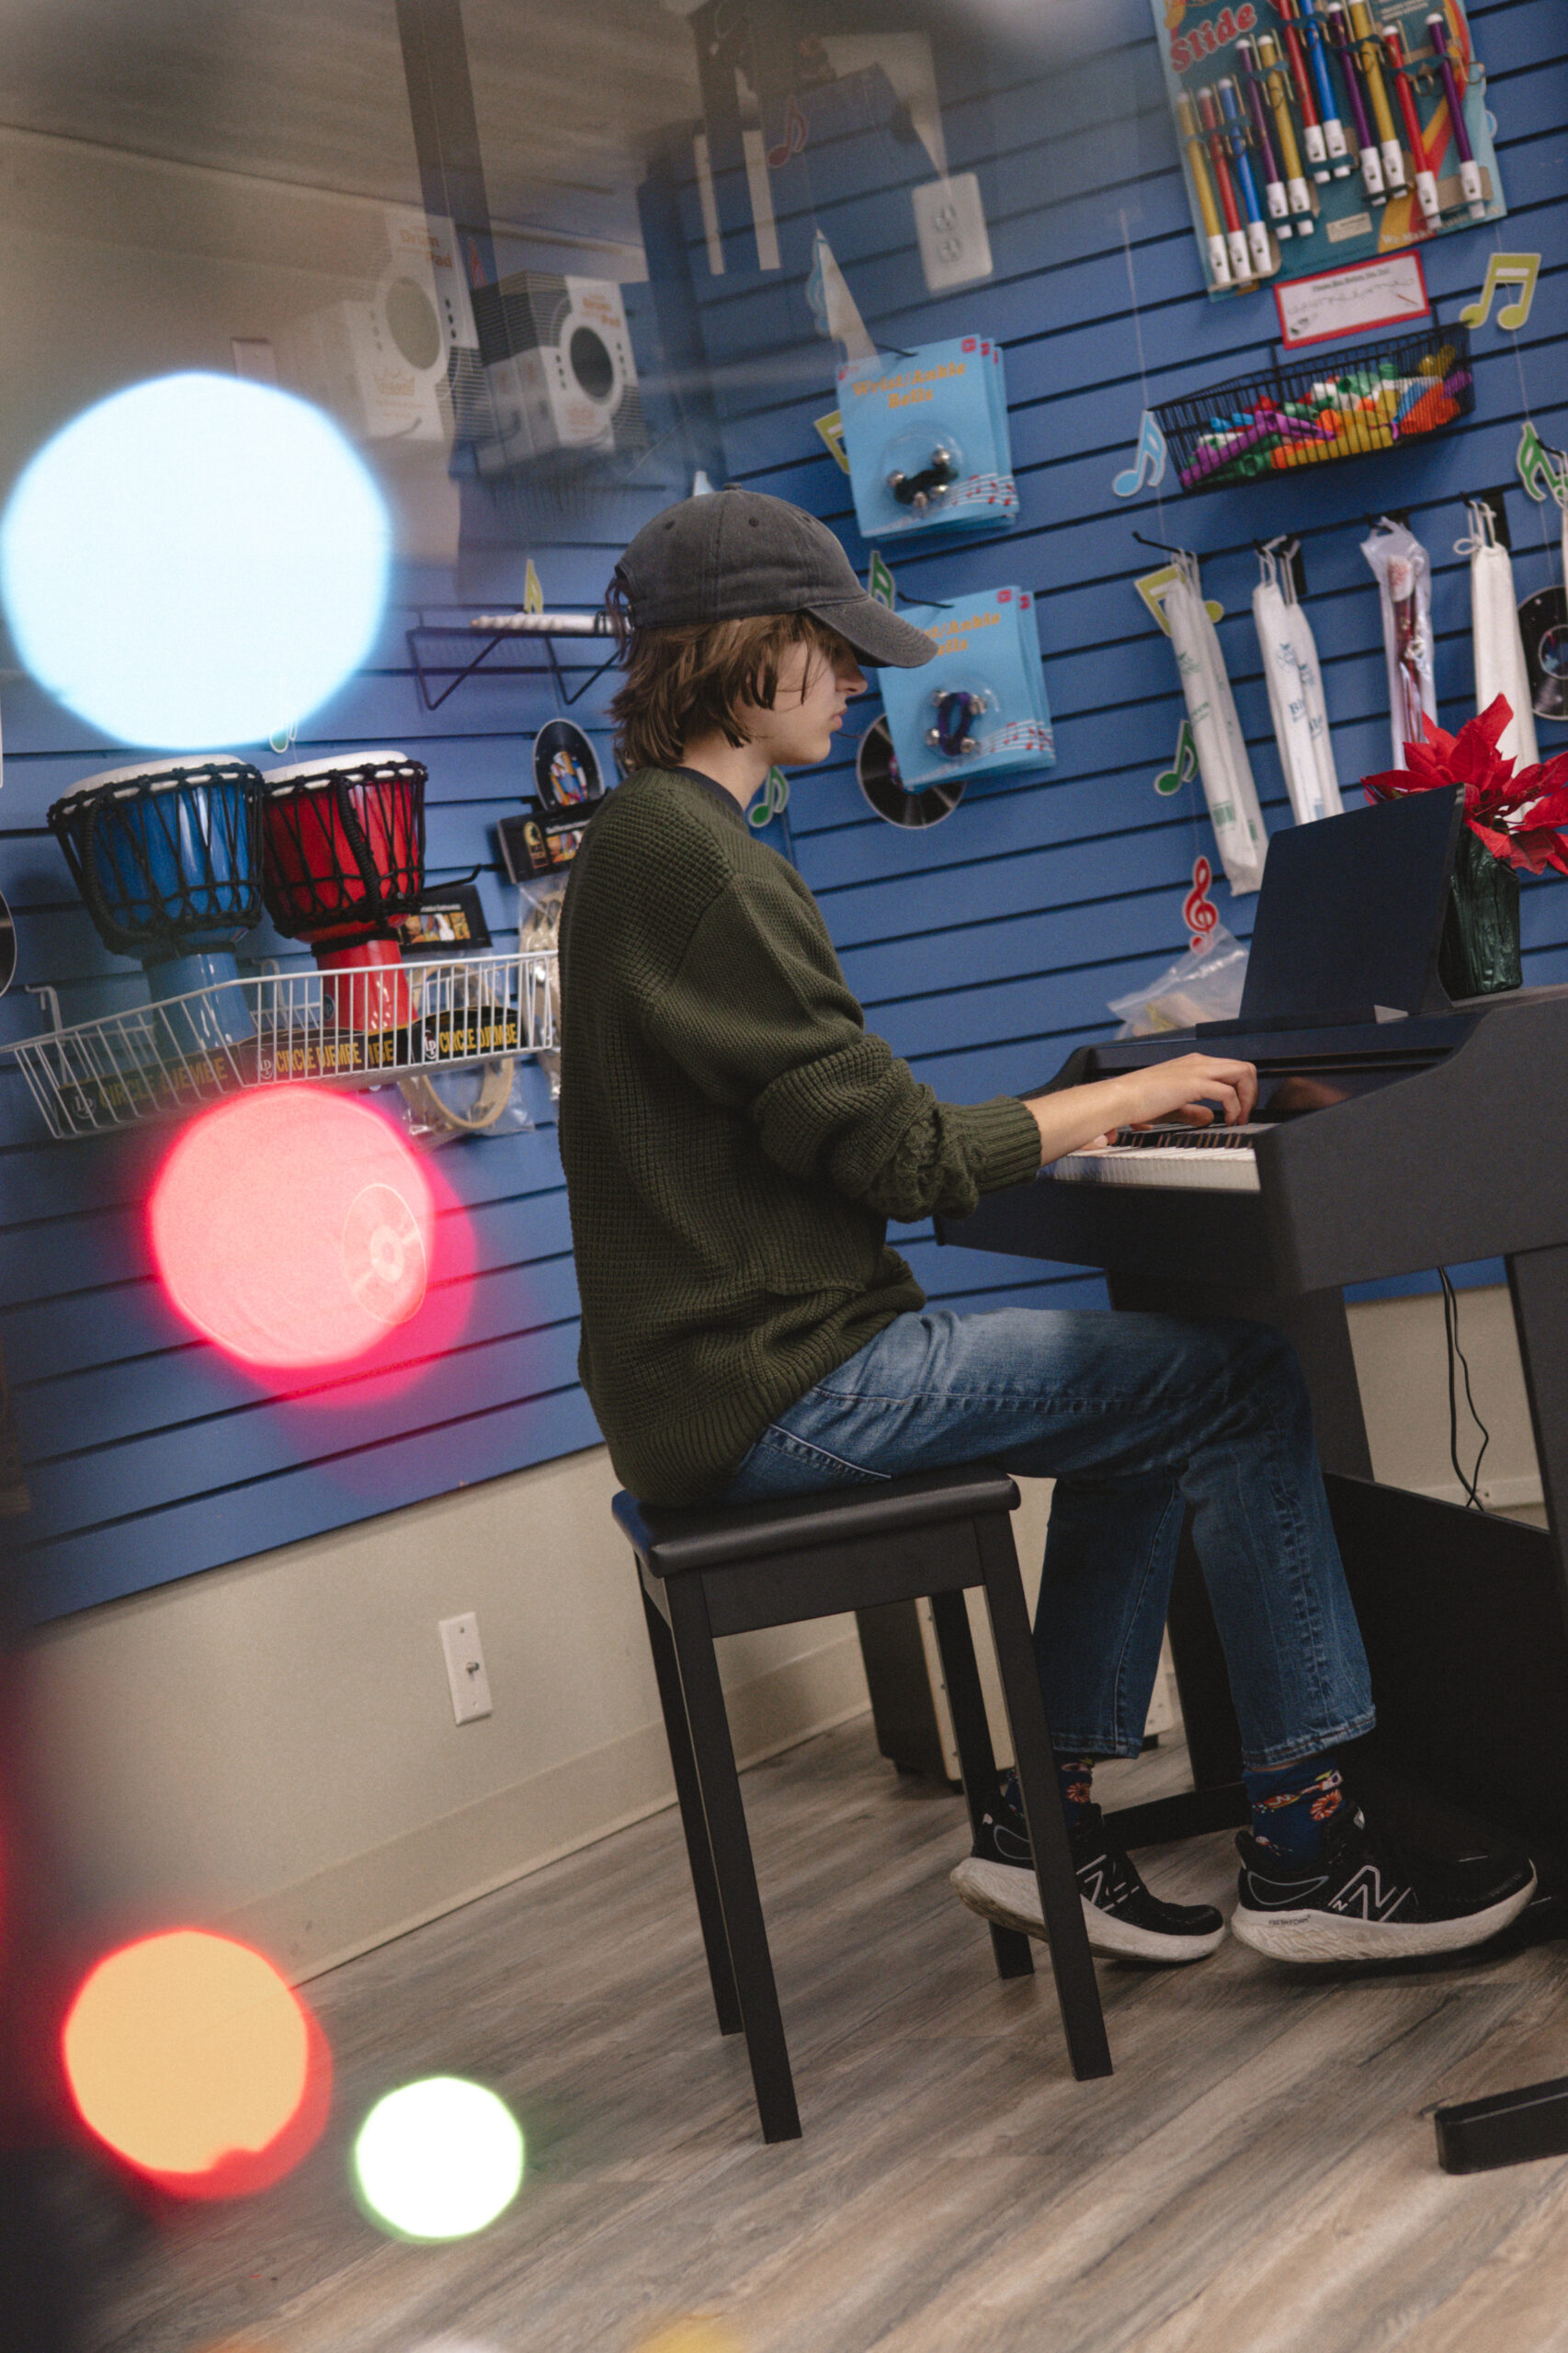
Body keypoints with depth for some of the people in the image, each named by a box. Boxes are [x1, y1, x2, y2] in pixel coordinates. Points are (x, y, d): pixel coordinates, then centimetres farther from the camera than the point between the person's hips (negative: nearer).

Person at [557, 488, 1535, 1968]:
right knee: (1242, 1378, -6)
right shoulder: (697, 864, -18)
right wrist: (1127, 1097, -5)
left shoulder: (642, 841, 16)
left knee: (1153, 1407, 18)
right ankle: (1301, 1856, 3)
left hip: (717, 1367, 10)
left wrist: (1084, 1117, 13)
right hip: (770, 1389, -10)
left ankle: (1045, 1819, 17)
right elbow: (903, 1159, -19)